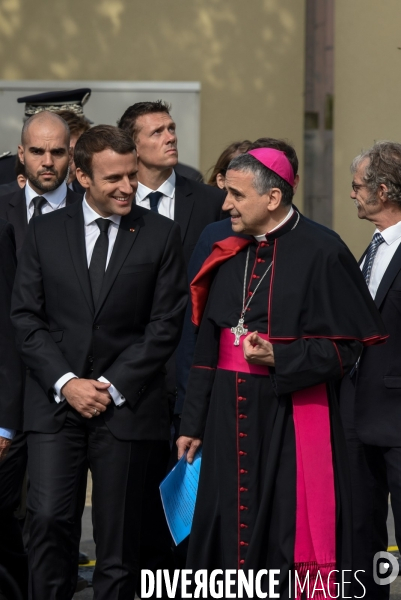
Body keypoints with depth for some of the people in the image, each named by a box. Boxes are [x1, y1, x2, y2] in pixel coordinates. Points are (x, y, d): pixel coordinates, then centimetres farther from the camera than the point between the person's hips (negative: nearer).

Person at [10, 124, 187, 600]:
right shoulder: (45, 232, 7)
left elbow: (166, 323, -1)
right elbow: (26, 316, 3)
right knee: (49, 518, -11)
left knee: (118, 534, 2)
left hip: (125, 405, -1)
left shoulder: (161, 234, 3)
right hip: (54, 402, 1)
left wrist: (112, 386, -8)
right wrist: (66, 382, -9)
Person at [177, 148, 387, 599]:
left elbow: (345, 346, -10)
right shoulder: (229, 256, 11)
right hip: (231, 421, 6)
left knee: (289, 538, -4)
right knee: (227, 538, 8)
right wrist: (193, 423, 15)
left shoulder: (321, 253, -8)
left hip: (292, 421, -6)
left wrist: (278, 358, -22)